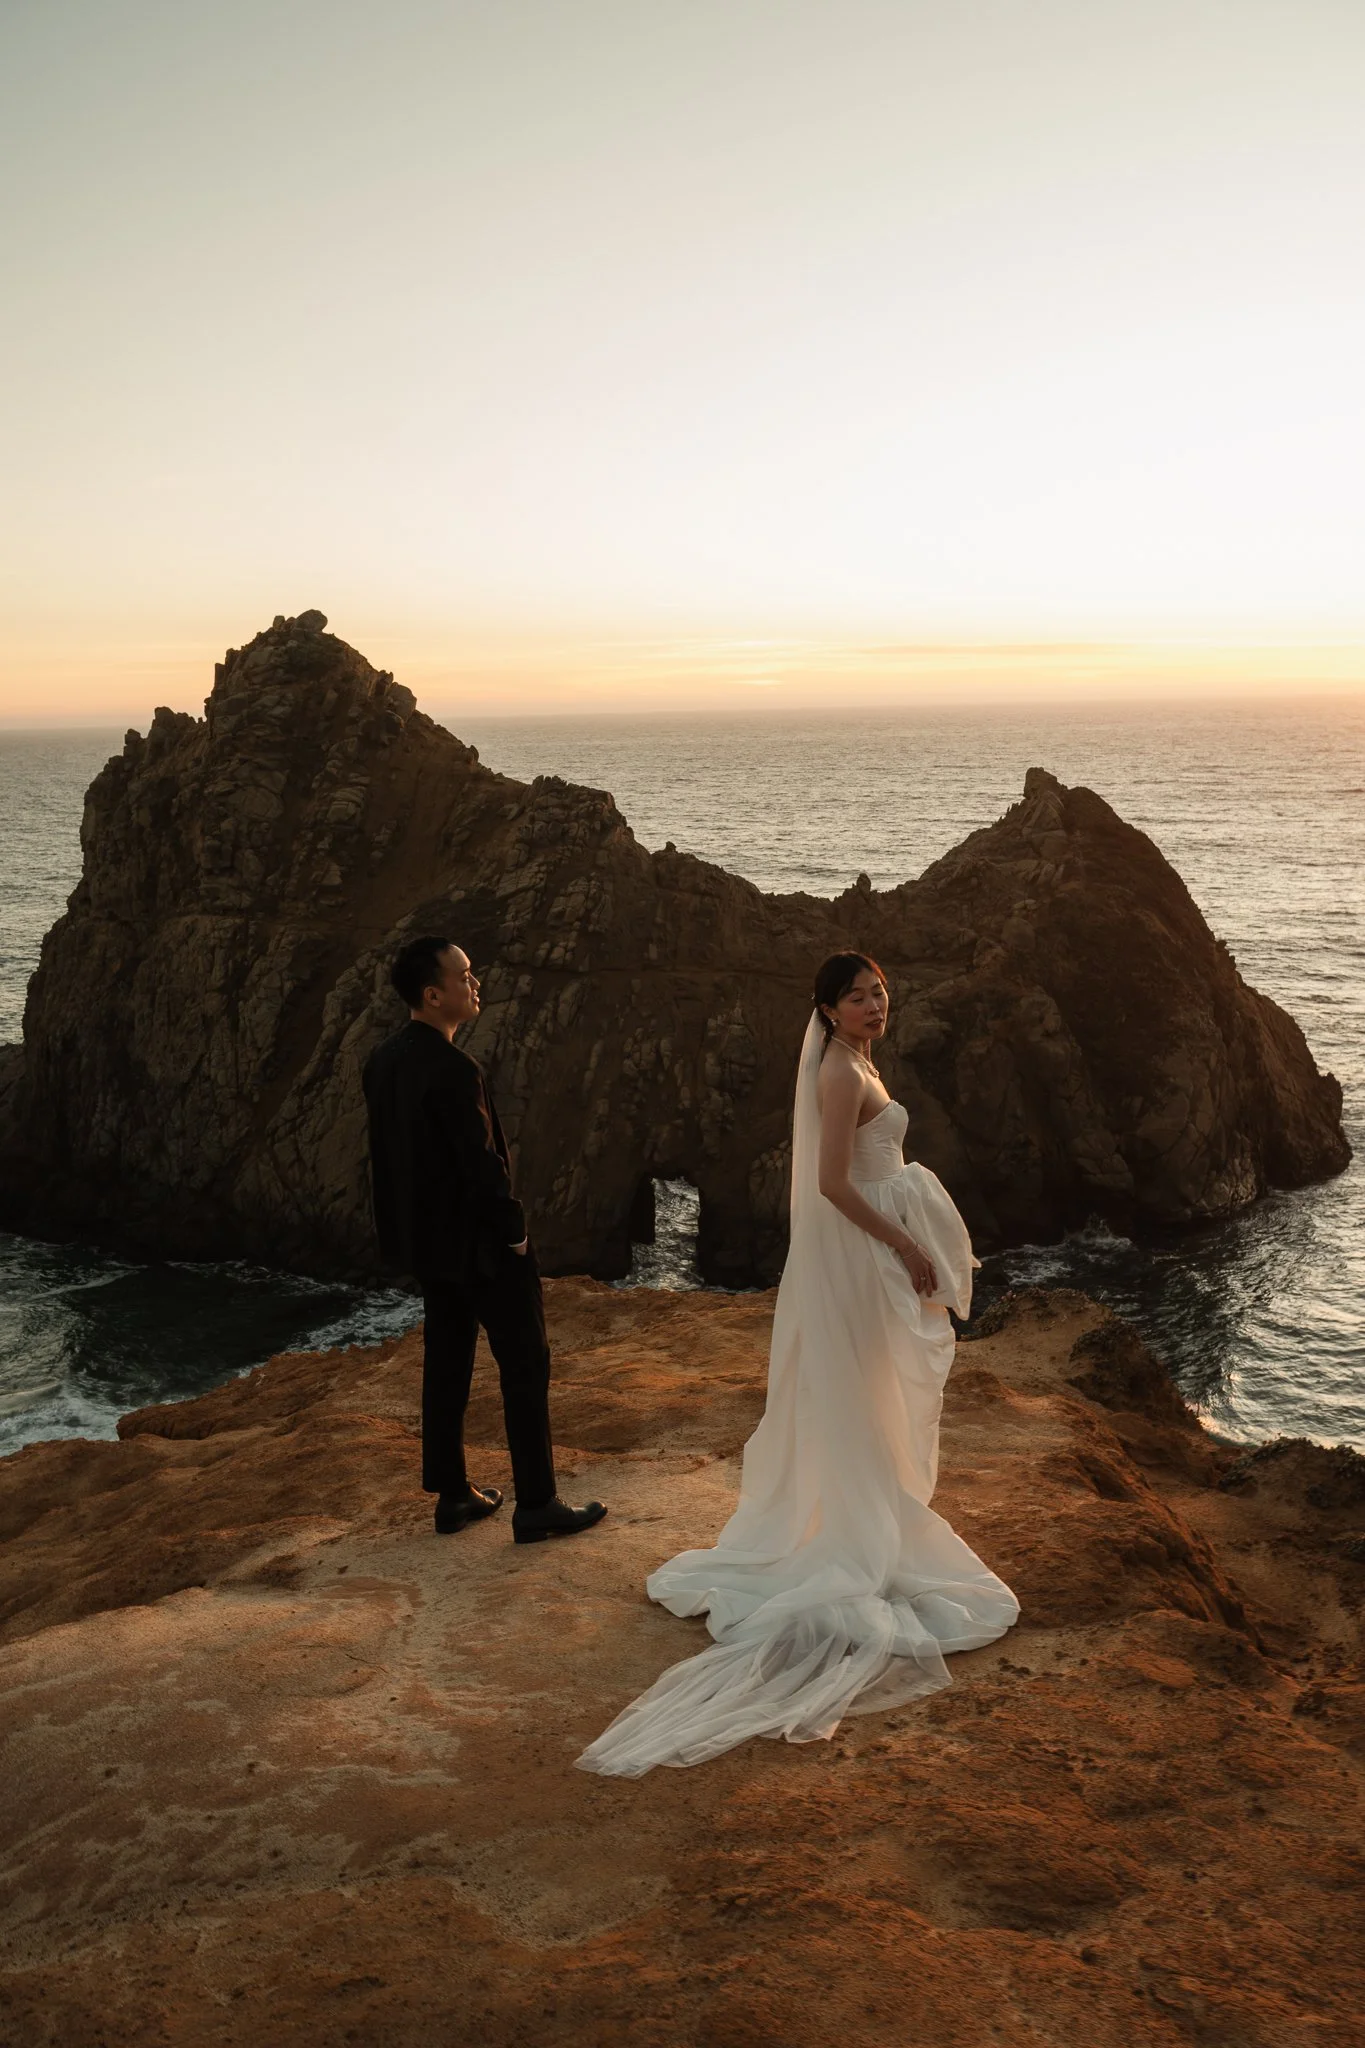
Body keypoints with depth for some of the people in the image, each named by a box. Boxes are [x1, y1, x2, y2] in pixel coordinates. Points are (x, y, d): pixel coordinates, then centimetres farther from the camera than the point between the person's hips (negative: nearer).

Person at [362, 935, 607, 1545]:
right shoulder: (453, 1070, -25)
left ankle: (452, 1495, 26)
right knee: (526, 1365, 3)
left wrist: (415, 1223, 16)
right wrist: (513, 1231, -10)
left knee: (446, 1365, 16)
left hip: (427, 1240, 9)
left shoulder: (381, 1060, 3)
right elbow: (482, 1163, -24)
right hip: (478, 1243, -9)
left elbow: (387, 1152, 9)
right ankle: (536, 1505, 10)